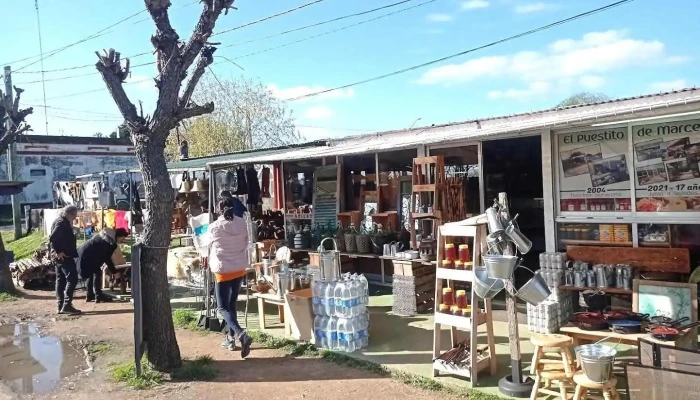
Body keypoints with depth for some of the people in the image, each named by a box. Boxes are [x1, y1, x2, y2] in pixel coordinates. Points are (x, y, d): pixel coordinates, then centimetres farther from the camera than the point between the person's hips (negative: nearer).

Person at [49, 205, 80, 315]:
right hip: (63, 256, -11)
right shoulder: (61, 223, -14)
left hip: (62, 256, 11)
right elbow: (52, 238, -24)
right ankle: (66, 305, -12)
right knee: (72, 278, -11)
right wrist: (58, 252, -20)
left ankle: (61, 306, 14)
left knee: (61, 280, 10)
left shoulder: (63, 222, 17)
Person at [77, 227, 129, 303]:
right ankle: (98, 296, -3)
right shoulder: (109, 241, -16)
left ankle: (90, 295, 26)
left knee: (92, 273, 20)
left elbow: (105, 257, 19)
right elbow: (107, 258, -11)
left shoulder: (107, 236, 13)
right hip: (87, 255, -11)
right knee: (97, 272, -5)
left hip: (84, 253, 11)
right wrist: (114, 272, -2)